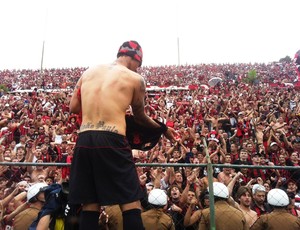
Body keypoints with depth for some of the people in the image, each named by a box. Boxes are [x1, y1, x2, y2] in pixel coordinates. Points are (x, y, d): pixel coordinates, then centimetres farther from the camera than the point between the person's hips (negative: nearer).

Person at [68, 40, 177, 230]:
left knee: (90, 204, 15)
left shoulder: (88, 72, 16)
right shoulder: (135, 79, 4)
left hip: (84, 140, 5)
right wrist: (164, 129, 29)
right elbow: (140, 117, 12)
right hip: (111, 141, -5)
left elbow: (74, 107, 15)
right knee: (131, 203, 5)